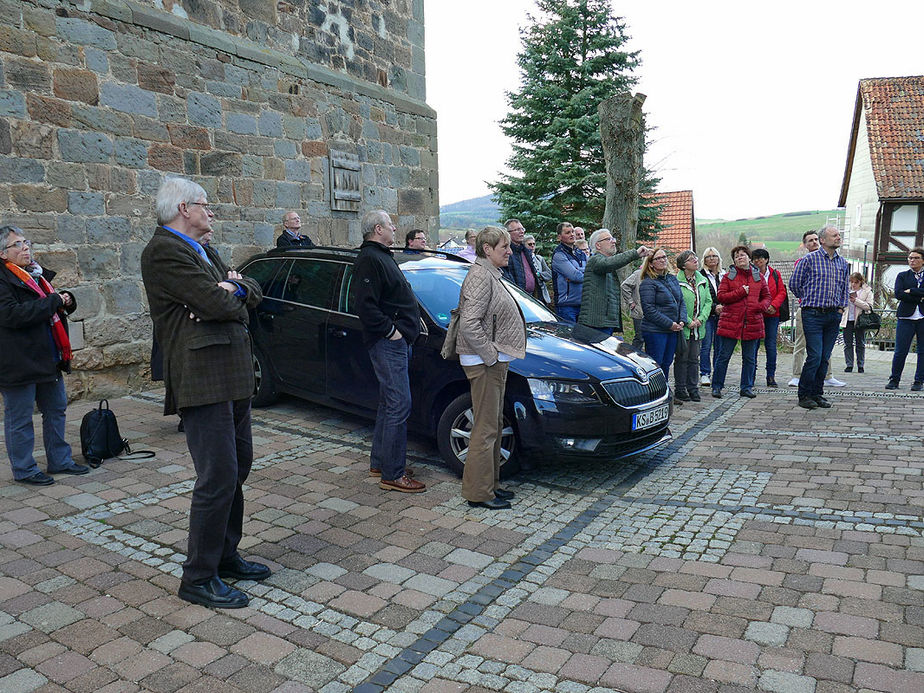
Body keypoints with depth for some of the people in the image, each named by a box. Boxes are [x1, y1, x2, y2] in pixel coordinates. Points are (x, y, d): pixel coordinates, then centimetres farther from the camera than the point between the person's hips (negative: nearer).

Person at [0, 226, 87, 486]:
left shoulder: (37, 274, 14)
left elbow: (59, 306, 25)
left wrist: (66, 299, 2)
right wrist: (53, 301, -21)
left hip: (48, 358, 9)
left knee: (56, 410, 15)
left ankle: (60, 460, 28)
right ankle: (24, 470, 15)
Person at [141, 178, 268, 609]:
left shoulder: (202, 250, 20)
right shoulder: (163, 251, -11)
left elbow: (252, 294, 14)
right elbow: (219, 304, -21)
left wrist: (233, 288, -8)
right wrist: (229, 293, 2)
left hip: (232, 374, 10)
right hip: (202, 377, -10)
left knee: (238, 465, 16)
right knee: (218, 477, -7)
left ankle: (225, 556, 30)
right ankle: (199, 578, 8)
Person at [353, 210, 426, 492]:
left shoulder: (382, 256, 20)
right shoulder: (369, 260, -13)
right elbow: (366, 306, -23)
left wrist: (410, 323, 16)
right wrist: (390, 330, -19)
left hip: (398, 342, 11)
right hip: (388, 343, -11)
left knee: (389, 403, 16)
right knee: (399, 405, -10)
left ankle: (379, 462, 26)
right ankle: (392, 474, -3)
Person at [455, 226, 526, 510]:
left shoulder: (490, 274, 16)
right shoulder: (480, 276, -17)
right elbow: (469, 325, -27)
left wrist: (499, 356, 15)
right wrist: (491, 356, -20)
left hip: (495, 361, 11)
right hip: (483, 362, -11)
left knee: (494, 426, 17)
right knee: (485, 429, -4)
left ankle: (490, 484, 29)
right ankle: (479, 493, 6)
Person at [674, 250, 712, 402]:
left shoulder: (703, 281, 9)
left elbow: (708, 301, 9)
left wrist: (701, 318, -6)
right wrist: (688, 322, -15)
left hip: (698, 327, 5)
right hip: (683, 327, -5)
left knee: (694, 359, 11)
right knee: (682, 358, 3)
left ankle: (693, 388, 20)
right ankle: (680, 389, 12)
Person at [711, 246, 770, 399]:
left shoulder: (758, 276, 12)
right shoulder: (728, 276, 4)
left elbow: (766, 296, 16)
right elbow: (720, 296, -5)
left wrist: (762, 306, -5)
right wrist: (740, 292, -12)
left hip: (753, 323, 3)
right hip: (730, 322, -3)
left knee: (750, 358, 8)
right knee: (723, 356, 0)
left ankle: (746, 387, 19)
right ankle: (717, 386, 10)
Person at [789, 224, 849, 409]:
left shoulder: (843, 263, 14)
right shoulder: (809, 259, -3)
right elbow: (794, 284, 2)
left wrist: (842, 306, 14)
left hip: (834, 316, 5)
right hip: (813, 315, -5)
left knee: (825, 357, 7)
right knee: (814, 356, -10)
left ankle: (817, 393, 16)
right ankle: (804, 395, 2)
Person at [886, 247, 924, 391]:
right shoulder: (902, 276, 12)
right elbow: (898, 294, -5)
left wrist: (911, 291, -9)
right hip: (906, 317, 0)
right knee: (900, 351, -3)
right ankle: (894, 380, 7)